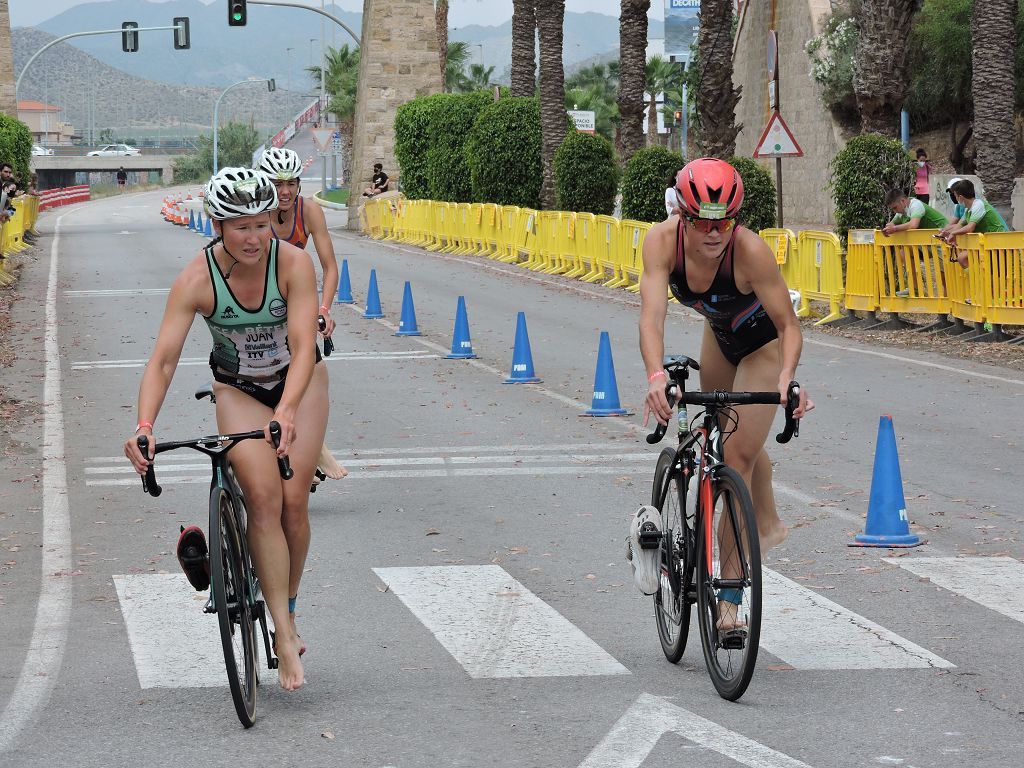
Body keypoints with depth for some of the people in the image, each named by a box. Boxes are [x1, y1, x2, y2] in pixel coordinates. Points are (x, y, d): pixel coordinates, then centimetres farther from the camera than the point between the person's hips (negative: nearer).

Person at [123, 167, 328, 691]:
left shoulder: (293, 263, -26)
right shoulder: (197, 280, -26)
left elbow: (303, 347, -33)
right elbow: (163, 359, -30)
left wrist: (287, 410, -50)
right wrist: (144, 425, -45)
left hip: (300, 382, 0)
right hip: (237, 389, 0)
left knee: (293, 501, -10)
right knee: (262, 496, -19)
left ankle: (288, 609, 15)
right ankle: (284, 634, -19)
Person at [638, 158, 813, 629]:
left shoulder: (750, 251, -39)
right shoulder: (662, 241, -31)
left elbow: (789, 325, -34)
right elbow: (652, 314, -40)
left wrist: (787, 377, -52)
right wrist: (656, 375, -57)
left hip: (763, 344, -5)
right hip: (719, 333, 5)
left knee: (737, 457, -13)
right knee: (726, 436, 24)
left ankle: (729, 596, -9)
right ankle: (768, 525, 53)